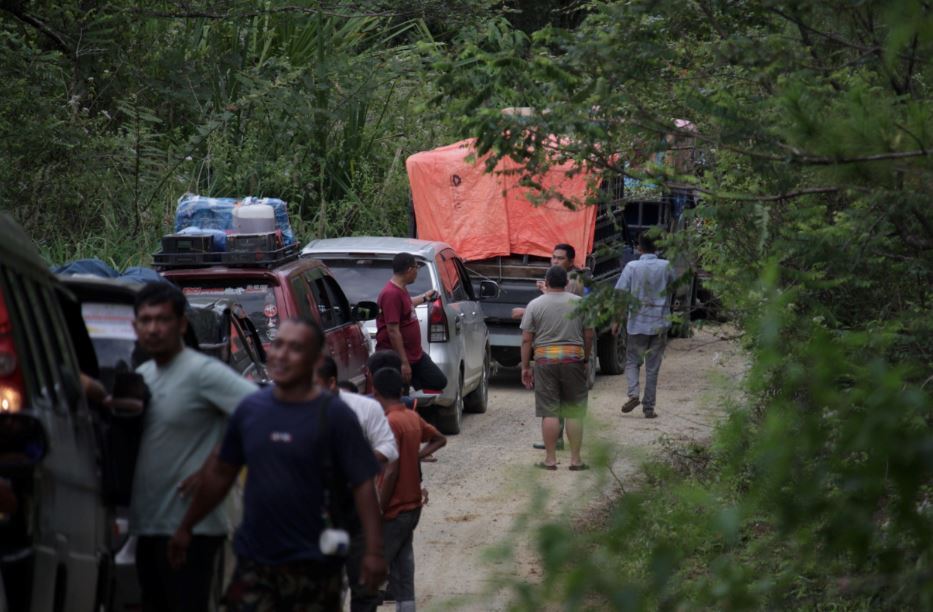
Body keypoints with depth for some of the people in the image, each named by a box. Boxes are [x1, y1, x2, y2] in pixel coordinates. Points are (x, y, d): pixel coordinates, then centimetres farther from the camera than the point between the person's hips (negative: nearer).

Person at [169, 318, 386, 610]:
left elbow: (363, 484, -10)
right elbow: (220, 473, 15)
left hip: (312, 564, -3)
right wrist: (186, 527, 16)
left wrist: (373, 551, -19)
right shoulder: (251, 408, 5)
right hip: (254, 563, 3)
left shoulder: (334, 415, -7)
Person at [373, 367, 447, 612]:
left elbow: (391, 472, -22)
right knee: (402, 567, 11)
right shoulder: (413, 418, 6)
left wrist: (377, 512, -17)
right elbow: (439, 439, 24)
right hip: (412, 506, 8)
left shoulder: (390, 423, -19)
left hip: (394, 511, -8)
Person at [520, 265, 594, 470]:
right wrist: (586, 359, 17)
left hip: (545, 360, -1)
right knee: (574, 412, 6)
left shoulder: (535, 305, 0)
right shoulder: (580, 303, 5)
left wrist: (525, 367, 6)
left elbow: (526, 340, -1)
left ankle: (550, 459, 3)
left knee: (549, 412, 2)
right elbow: (589, 336, 6)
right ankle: (575, 459, 7)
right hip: (573, 358, 1)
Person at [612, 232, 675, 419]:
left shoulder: (632, 267, -8)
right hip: (660, 323, 1)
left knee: (632, 361, 13)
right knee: (653, 367, 8)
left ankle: (633, 393, -10)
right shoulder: (665, 266, -5)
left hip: (637, 322, -1)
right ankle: (649, 407, 8)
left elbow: (620, 293, -8)